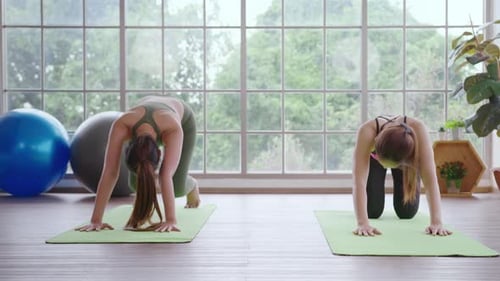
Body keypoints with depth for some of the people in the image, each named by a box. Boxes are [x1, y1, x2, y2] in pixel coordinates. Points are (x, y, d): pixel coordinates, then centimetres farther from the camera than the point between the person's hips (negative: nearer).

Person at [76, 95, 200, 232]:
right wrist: (96, 220, -51)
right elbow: (109, 172, -48)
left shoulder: (173, 129, -50)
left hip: (183, 120, -2)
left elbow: (166, 176, -57)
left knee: (177, 187, -12)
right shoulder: (121, 125, -45)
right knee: (135, 182, -12)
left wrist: (171, 220, -65)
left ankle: (192, 186, 28)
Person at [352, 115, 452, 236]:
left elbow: (430, 179, -47)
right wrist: (363, 223, -61)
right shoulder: (367, 131, -47)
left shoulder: (418, 129, -45)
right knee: (372, 211, -8)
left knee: (407, 212, -2)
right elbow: (359, 179, -52)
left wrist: (437, 222, -54)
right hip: (373, 157, -1)